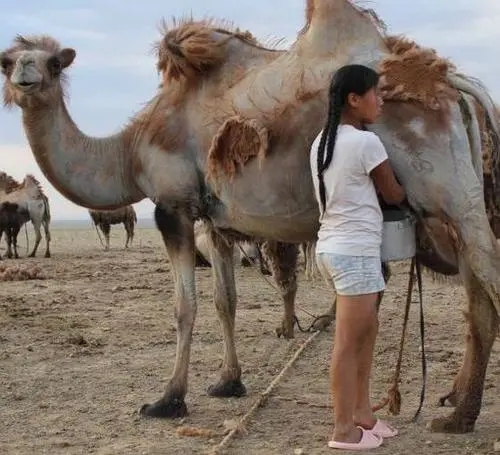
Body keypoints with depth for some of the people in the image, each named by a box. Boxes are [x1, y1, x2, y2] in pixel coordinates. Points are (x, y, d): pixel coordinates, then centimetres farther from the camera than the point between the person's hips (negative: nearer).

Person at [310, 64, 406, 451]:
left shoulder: (322, 141, 10)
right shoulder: (366, 142, -14)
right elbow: (392, 194, -2)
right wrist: (408, 194, 19)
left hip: (333, 246, 9)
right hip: (355, 252, -9)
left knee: (367, 329, 18)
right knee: (348, 343, -1)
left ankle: (362, 414, 25)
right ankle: (345, 430, 8)